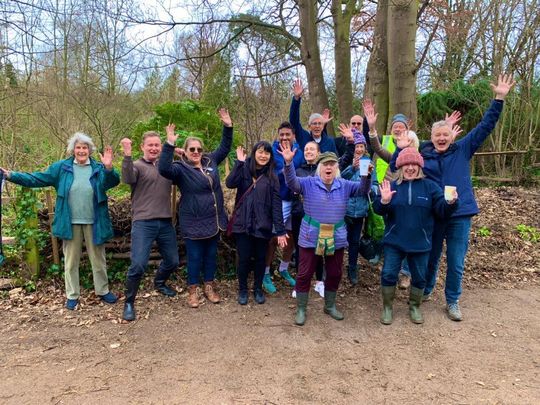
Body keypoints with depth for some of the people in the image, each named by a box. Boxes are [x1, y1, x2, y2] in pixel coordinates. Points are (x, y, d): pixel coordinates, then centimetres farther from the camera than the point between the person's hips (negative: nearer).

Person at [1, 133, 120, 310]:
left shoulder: (98, 168, -1)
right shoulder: (61, 167, 2)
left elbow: (113, 182, -18)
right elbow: (37, 179, 3)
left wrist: (109, 168, -38)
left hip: (93, 223, -1)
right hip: (70, 223, 1)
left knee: (98, 259, 12)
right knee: (71, 260, 11)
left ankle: (103, 291, 28)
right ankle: (72, 295, 26)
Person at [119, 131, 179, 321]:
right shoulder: (137, 166, -3)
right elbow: (127, 179, -23)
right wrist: (127, 155, -36)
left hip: (166, 223, 5)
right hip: (143, 223, -5)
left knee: (172, 261, 16)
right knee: (138, 264, -10)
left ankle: (159, 283, 47)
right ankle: (129, 303, 10)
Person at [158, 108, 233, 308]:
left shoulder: (210, 161, 7)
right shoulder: (181, 168, -9)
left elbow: (225, 147, 17)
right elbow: (164, 169, -28)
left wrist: (228, 126, 7)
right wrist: (169, 144, -34)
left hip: (214, 220, 5)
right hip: (193, 223, -5)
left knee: (211, 255, 16)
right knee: (195, 257, 6)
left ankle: (209, 287, 32)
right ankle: (193, 290, 24)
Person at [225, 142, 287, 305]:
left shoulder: (272, 177, 0)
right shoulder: (244, 169, 0)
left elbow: (276, 204, -4)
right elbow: (230, 183, -19)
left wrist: (280, 230, -9)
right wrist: (239, 162, -20)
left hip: (262, 225, 1)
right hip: (243, 223, -1)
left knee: (260, 258, 11)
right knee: (244, 258, 5)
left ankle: (258, 289, 33)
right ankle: (242, 289, 28)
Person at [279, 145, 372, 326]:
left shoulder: (345, 185, 4)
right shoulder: (308, 183, -4)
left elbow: (363, 189, -5)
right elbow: (292, 182, -18)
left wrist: (367, 175, -26)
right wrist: (288, 162, -35)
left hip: (336, 238, 3)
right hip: (311, 237, -3)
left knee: (335, 274, 15)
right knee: (305, 274, 4)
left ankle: (330, 306, 36)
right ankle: (300, 309, 21)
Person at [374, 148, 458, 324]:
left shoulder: (430, 186, 0)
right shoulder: (392, 186, 2)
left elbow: (442, 210, -6)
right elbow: (378, 210, -5)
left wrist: (451, 203, -27)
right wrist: (384, 201, -26)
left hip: (420, 243, 0)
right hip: (394, 242, 0)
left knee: (419, 277, 12)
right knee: (388, 274, 2)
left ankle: (414, 306, 34)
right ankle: (387, 307, 21)